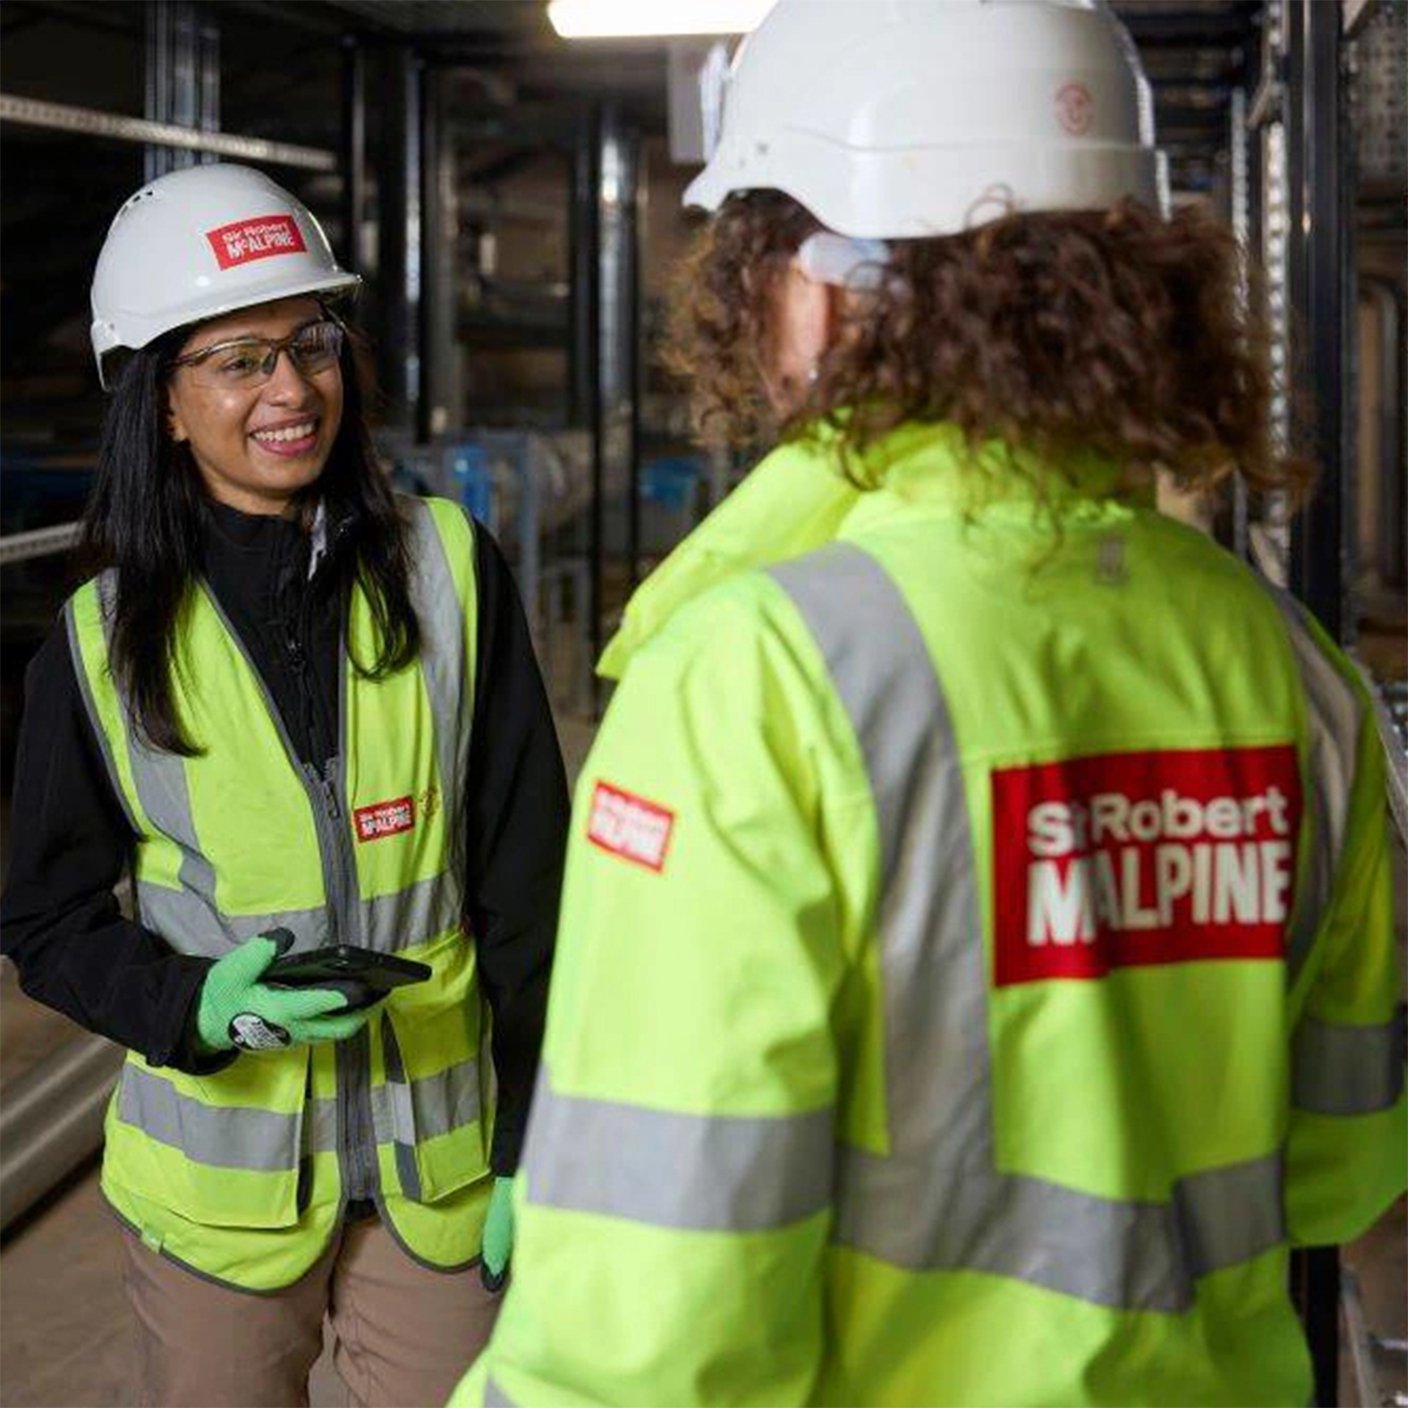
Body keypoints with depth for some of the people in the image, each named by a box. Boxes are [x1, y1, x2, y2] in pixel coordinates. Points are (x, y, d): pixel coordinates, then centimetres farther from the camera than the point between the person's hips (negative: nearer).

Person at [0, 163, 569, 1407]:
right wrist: (200, 1006, -17)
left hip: (438, 1165, 0)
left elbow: (526, 871, -1)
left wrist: (536, 1145, -1)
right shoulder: (104, 641, -4)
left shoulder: (449, 570, -4)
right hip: (219, 1175, 0)